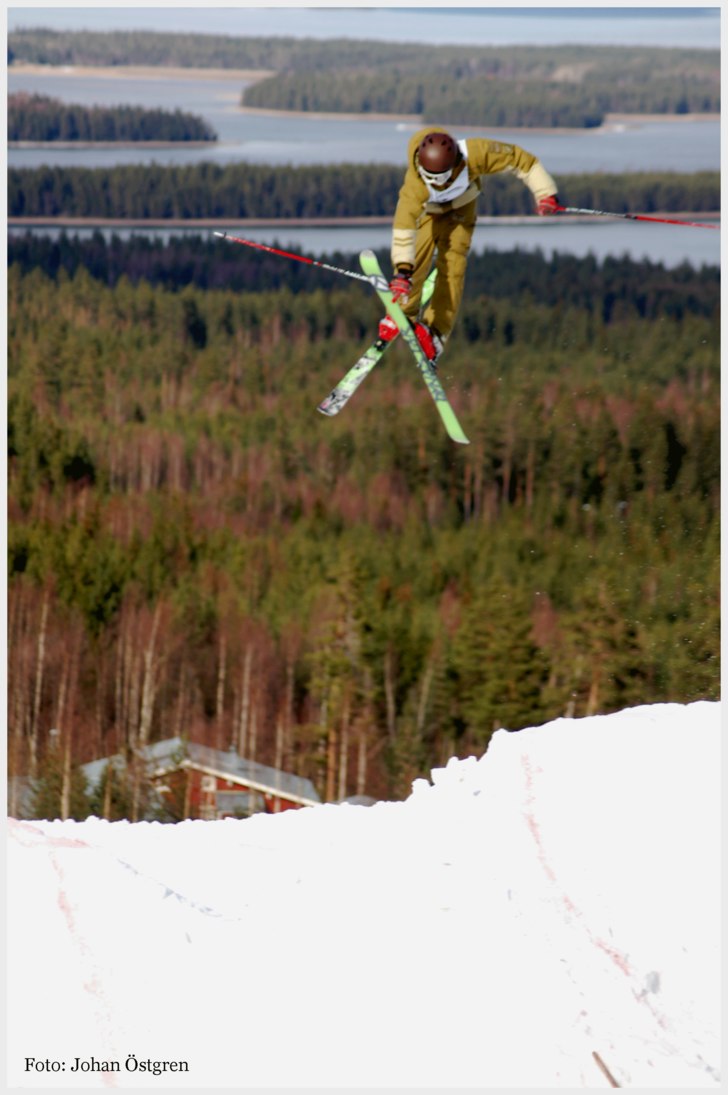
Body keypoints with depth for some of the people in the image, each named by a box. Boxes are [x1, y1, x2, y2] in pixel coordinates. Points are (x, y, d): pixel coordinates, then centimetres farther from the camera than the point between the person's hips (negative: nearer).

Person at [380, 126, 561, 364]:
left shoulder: (474, 154, -41)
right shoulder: (415, 184, -44)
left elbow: (519, 158, -27)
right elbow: (404, 226, -49)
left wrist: (545, 194, -23)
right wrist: (402, 271, -57)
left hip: (461, 208, 1)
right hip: (428, 209, -1)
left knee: (453, 266, -12)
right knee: (417, 257, -22)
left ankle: (437, 330, -9)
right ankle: (402, 314, -5)